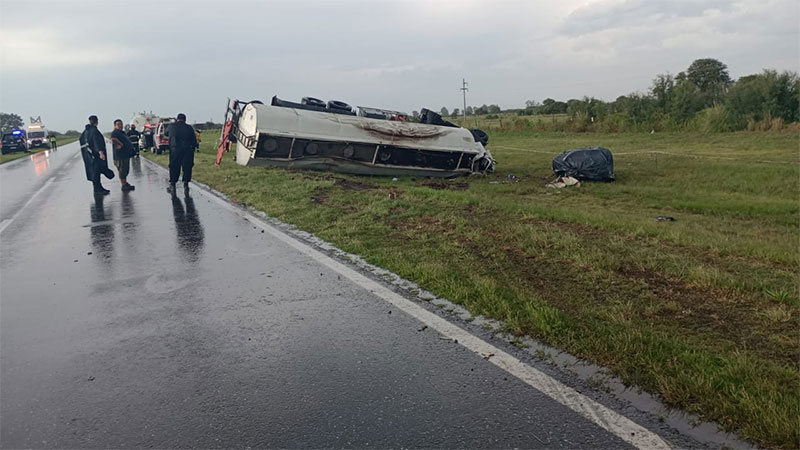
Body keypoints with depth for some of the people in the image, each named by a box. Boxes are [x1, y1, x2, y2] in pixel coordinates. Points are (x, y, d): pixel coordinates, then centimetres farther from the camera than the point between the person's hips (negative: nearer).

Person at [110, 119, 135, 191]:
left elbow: (127, 141, 28)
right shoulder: (115, 132, -11)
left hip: (126, 154, 10)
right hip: (121, 155, -10)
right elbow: (113, 139, -31)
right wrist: (121, 144, -20)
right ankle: (124, 185, -4)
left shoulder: (122, 132, 20)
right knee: (122, 170, -6)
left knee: (126, 170, 16)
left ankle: (125, 183, 26)